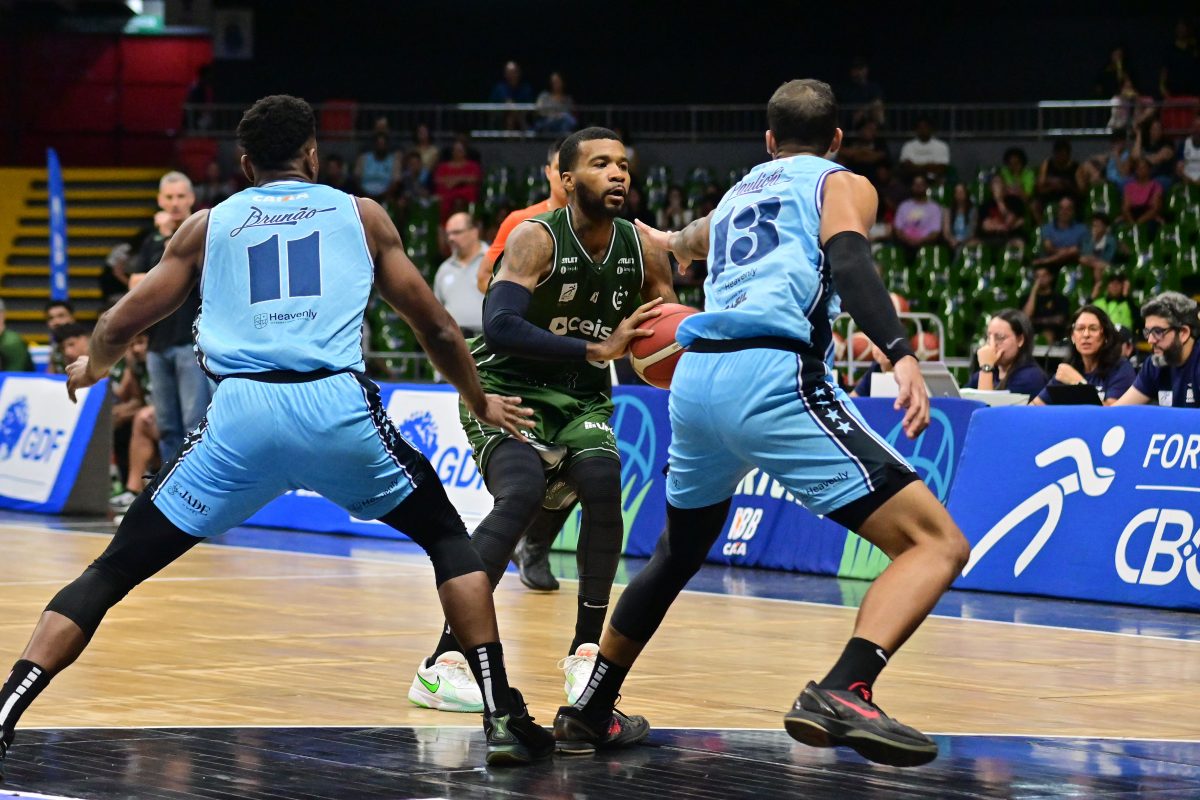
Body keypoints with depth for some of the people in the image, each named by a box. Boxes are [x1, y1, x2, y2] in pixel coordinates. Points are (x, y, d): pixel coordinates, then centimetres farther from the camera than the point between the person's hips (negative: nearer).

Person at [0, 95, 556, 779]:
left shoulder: (208, 226, 21)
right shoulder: (362, 215, 20)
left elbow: (119, 327, 24)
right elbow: (437, 328, 23)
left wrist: (93, 366, 47)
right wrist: (480, 402, 41)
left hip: (240, 415, 0)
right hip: (338, 407, 0)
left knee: (114, 571, 11)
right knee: (448, 538, 22)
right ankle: (503, 717, 10)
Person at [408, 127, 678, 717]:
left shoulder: (643, 251, -4)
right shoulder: (536, 239, -20)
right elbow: (500, 327, -33)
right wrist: (597, 349, -34)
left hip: (581, 398, 5)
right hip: (507, 388, -5)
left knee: (604, 488, -21)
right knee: (522, 494, -28)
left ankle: (585, 653, -3)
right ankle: (441, 665, -26)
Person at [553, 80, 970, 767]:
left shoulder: (735, 197, 31)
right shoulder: (843, 184, 14)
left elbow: (681, 245, 52)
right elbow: (848, 260, -8)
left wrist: (671, 241, 75)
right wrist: (900, 353, -22)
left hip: (697, 378, 6)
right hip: (775, 376, -6)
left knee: (679, 553, 32)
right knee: (938, 543, -7)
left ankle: (591, 711, 37)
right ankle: (842, 694, -29)